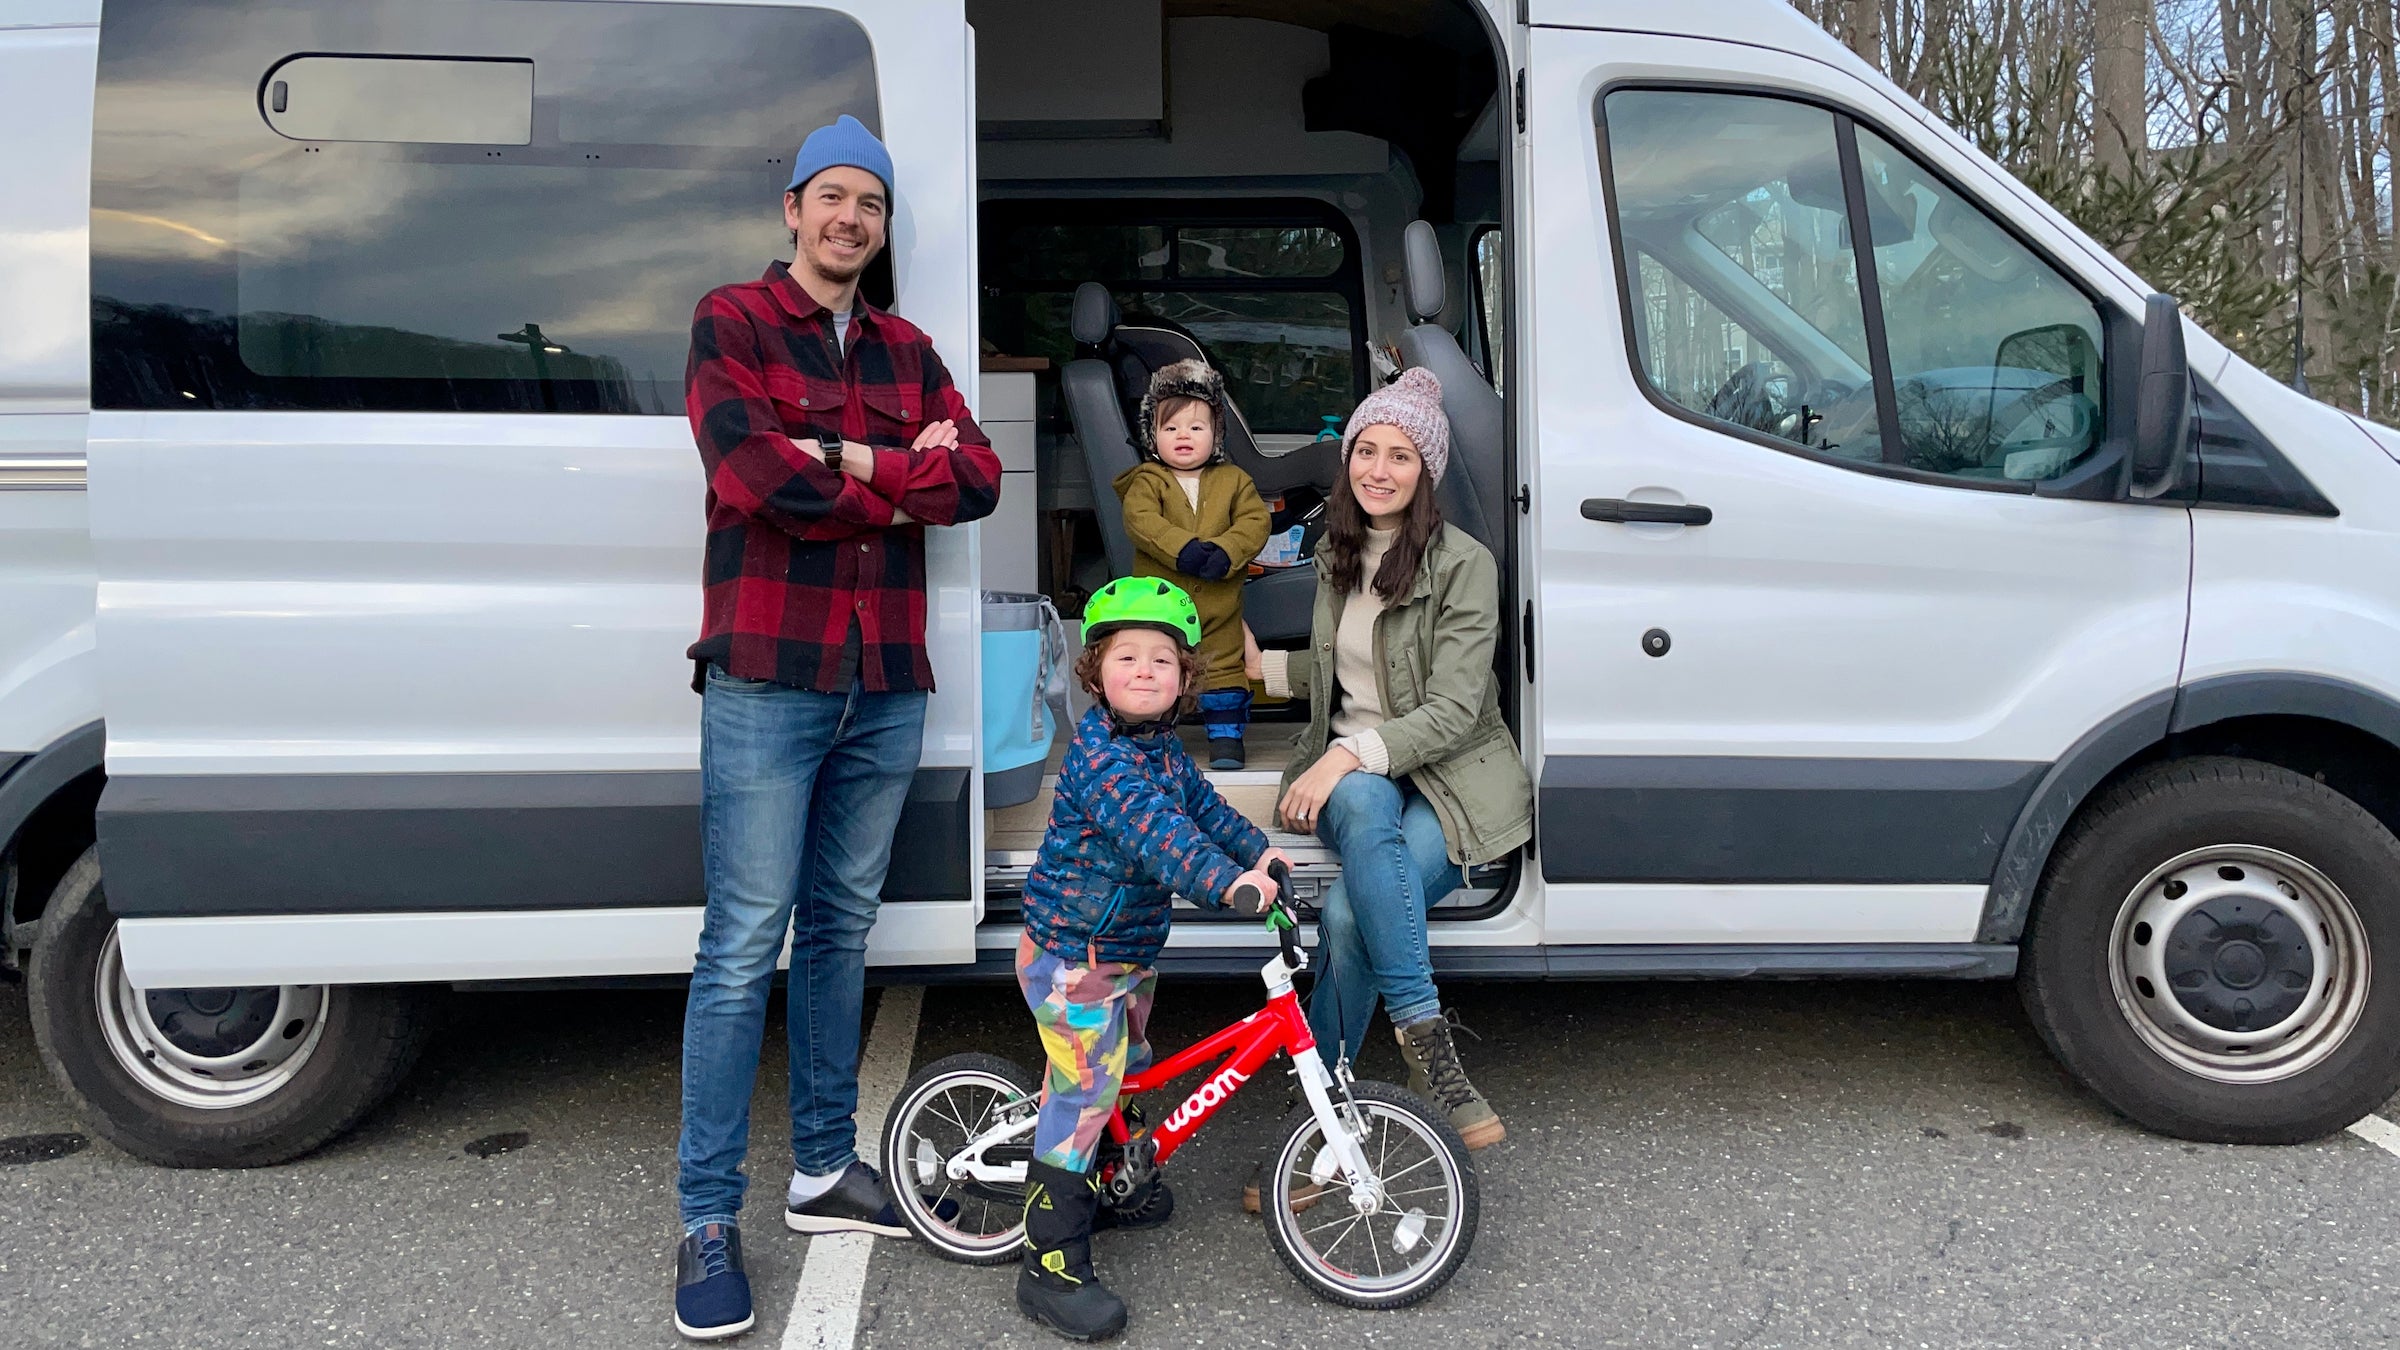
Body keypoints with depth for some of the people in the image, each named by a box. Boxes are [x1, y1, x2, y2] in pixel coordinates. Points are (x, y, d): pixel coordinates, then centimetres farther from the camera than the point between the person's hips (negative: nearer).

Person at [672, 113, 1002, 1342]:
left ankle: (823, 1171, 25)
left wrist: (845, 465, -12)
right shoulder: (730, 320, 2)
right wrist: (902, 480, -6)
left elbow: (977, 479, 1)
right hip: (765, 682, -5)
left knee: (841, 929, 13)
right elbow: (748, 468, -16)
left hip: (887, 685, 5)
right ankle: (708, 1221, 5)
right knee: (744, 946, -5)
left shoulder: (906, 351, 16)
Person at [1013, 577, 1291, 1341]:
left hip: (1129, 952, 9)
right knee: (1080, 1097, -7)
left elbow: (1202, 807, 14)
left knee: (1121, 1071, 24)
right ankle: (1053, 1266, 2)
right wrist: (1227, 882, -46)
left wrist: (1259, 851, -1)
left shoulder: (1163, 750, 7)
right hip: (1071, 957, -9)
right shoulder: (1097, 753, -23)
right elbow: (1149, 828, -36)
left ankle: (1116, 1188, 46)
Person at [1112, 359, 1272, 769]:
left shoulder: (1233, 481, 6)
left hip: (1219, 602, 1)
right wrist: (1183, 549, -29)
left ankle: (1226, 734, 22)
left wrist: (1224, 552, -21)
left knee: (1222, 664, 9)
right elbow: (1140, 521, -17)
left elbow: (1255, 520, -4)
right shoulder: (1146, 481, -1)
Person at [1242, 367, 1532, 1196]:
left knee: (1350, 914, -32)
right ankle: (1429, 1046, -38)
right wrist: (1263, 667, 12)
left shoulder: (1463, 565, -8)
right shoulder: (1336, 555, 13)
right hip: (1351, 774, 4)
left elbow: (1453, 710, -15)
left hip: (1452, 780, -3)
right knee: (1363, 807, -37)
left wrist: (1351, 754, -25)